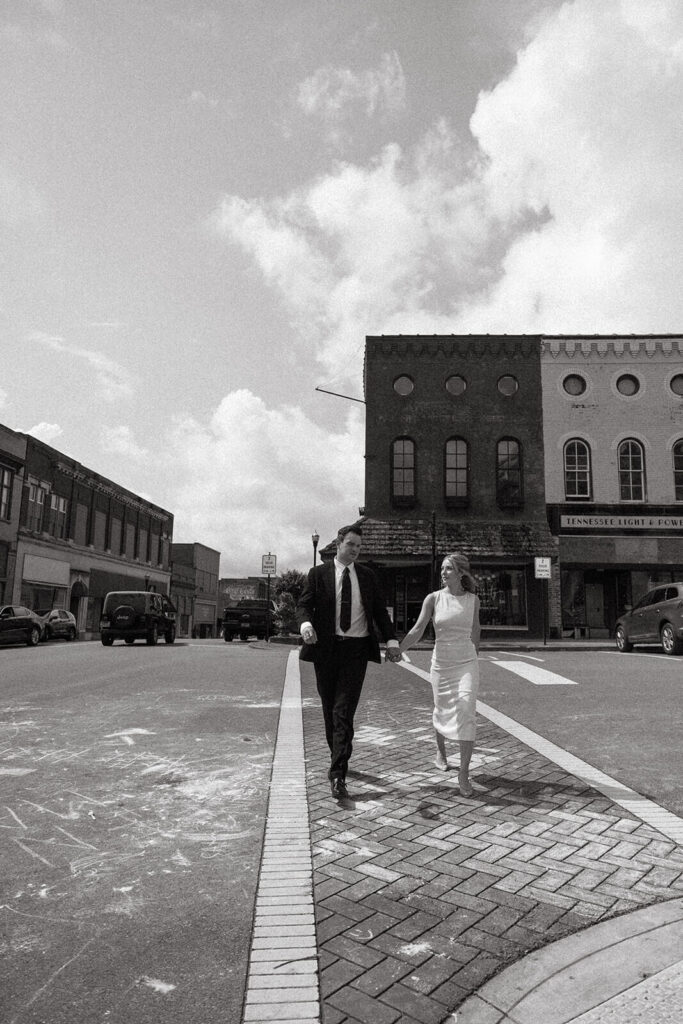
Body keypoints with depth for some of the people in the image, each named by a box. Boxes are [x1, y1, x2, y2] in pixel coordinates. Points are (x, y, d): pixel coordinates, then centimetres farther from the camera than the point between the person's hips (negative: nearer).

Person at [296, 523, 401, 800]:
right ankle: (338, 758, 32)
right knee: (330, 710, 11)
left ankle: (337, 774, -8)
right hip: (326, 647, 0)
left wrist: (391, 640, -6)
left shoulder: (367, 576, 10)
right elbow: (303, 604, -2)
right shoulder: (318, 573, 4)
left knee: (344, 712, -8)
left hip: (356, 649, 0)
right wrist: (305, 623, -26)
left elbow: (380, 610, 9)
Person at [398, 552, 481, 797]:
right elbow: (417, 630, -11)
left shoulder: (473, 600, -1)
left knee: (466, 709, -18)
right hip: (441, 663, 0)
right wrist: (397, 651, -24)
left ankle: (464, 772, -12)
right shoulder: (433, 598, -5)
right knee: (442, 712, 13)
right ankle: (440, 751, 44)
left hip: (467, 663, 0)